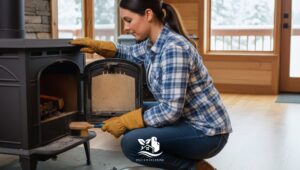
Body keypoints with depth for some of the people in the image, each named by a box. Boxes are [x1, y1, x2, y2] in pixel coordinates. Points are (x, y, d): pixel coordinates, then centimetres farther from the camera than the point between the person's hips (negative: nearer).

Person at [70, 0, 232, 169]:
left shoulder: (174, 48, -25)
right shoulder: (153, 43, 4)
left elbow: (171, 110, -28)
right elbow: (131, 53, 27)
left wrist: (125, 122, -18)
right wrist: (97, 46, 14)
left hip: (207, 131, -9)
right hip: (189, 121, 9)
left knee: (131, 143, -20)